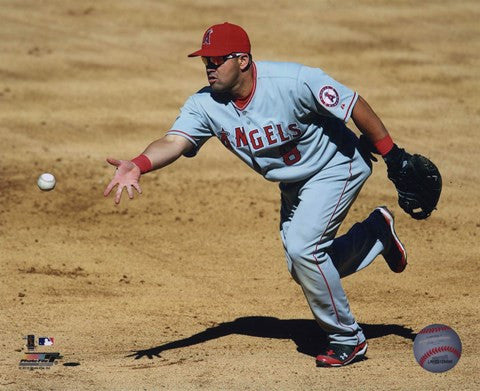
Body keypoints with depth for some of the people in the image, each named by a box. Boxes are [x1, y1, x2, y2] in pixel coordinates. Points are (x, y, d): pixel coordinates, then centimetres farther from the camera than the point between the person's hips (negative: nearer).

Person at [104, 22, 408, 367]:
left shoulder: (295, 82, -32)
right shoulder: (206, 105, -18)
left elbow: (356, 106, -22)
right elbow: (174, 142, -32)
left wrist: (394, 157, -16)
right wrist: (138, 166, -53)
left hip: (336, 167, -7)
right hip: (293, 183, 7)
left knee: (303, 249, -21)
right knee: (303, 269, 14)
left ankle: (347, 339, -2)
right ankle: (377, 230, 39)